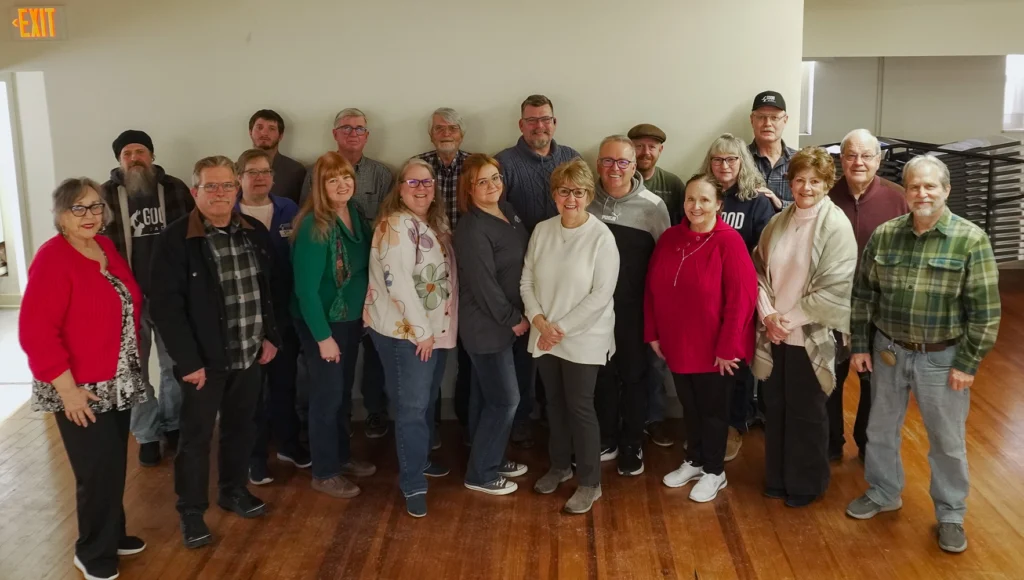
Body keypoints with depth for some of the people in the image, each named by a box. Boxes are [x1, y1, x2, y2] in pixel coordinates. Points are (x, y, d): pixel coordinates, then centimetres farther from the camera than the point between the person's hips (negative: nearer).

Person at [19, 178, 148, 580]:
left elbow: (130, 308, 16)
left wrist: (132, 362, 13)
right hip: (81, 391, -7)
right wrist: (67, 389, -20)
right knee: (99, 470, 1)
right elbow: (35, 331, -22)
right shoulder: (52, 259, -18)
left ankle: (112, 535, 37)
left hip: (118, 385, 7)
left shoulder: (106, 248, 6)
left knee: (114, 465, 17)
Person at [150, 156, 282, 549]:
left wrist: (271, 336, 6)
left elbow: (272, 288, 13)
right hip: (206, 359, -5)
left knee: (241, 427, 18)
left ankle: (234, 491, 38)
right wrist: (188, 361, -17)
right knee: (196, 436, 7)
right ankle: (191, 512, 21)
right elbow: (166, 306, -15)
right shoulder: (175, 239, -13)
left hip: (250, 355, 5)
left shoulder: (255, 232, 5)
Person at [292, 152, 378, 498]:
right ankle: (324, 473, 17)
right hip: (322, 322, -7)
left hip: (351, 317, 7)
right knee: (327, 395, 3)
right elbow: (306, 287, -22)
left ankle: (341, 456, 35)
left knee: (343, 391, 18)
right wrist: (323, 336, -21)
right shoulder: (314, 226, -21)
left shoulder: (355, 214, 1)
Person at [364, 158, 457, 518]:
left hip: (438, 329, 8)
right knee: (412, 406, -5)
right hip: (405, 331, -8)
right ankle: (413, 485, 2)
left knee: (428, 400, 18)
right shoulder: (394, 225, -14)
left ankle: (421, 460, 35)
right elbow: (396, 282, -21)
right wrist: (420, 331, -19)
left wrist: (441, 327, 8)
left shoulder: (436, 224, 12)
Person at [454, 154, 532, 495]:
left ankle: (492, 459, 31)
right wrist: (513, 320, -13)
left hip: (511, 320, 8)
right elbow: (483, 284, -22)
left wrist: (521, 316, 8)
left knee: (488, 397, 18)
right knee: (505, 399, -2)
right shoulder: (473, 230, -21)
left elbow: (522, 263, 14)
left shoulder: (508, 211, 6)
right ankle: (480, 474, 11)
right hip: (488, 326, -8)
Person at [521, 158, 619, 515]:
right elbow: (527, 281, 3)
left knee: (580, 407, 2)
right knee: (555, 404, 17)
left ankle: (590, 483, 17)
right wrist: (540, 321, -12)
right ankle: (560, 465, 37)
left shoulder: (601, 237, -14)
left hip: (583, 339, -5)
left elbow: (601, 295, -17)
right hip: (544, 337, 5)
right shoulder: (542, 231, 1)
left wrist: (561, 328, -16)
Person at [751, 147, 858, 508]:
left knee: (806, 413, 8)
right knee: (775, 407, 14)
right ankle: (777, 478, 32)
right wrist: (769, 315, -9)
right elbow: (759, 271, 6)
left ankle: (806, 485, 26)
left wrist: (791, 319, -14)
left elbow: (835, 289, -17)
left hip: (812, 338, -5)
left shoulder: (836, 226, -12)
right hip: (774, 335, 5)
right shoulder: (778, 223, 5)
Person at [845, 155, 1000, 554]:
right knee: (881, 429, 17)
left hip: (943, 358, -3)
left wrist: (967, 363, -12)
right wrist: (860, 345, 4)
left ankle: (951, 514, 28)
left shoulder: (970, 240, -13)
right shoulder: (884, 235, -3)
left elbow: (985, 309, -11)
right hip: (889, 351, 3)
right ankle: (883, 493, 39)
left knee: (947, 441, 10)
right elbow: (864, 294, 5)